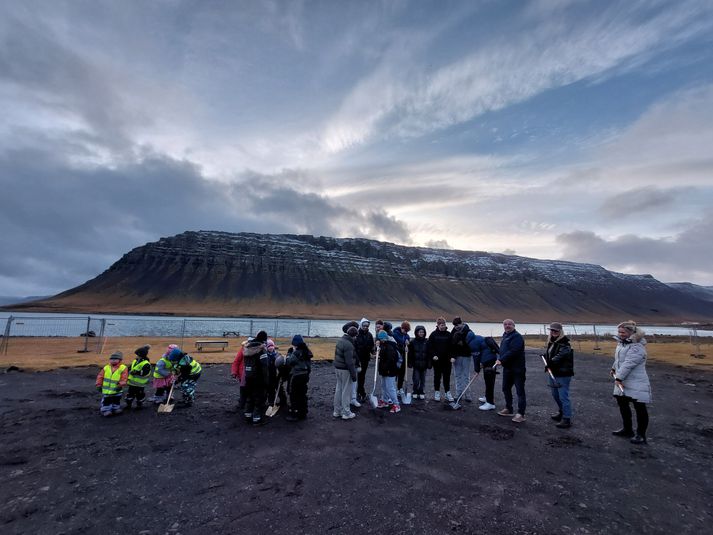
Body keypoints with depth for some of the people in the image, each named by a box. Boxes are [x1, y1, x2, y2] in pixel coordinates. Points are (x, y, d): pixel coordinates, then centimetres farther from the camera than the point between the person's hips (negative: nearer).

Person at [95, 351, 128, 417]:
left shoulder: (123, 368, -9)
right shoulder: (106, 368, 1)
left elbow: (124, 378, -14)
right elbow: (100, 376, 4)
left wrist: (120, 385, -24)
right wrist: (99, 385, -4)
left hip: (116, 391, -1)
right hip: (106, 391, 1)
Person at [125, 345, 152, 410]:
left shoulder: (146, 364, -19)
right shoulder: (135, 361, 7)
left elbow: (145, 373, -27)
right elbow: (130, 368, 18)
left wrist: (137, 372, -30)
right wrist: (129, 371, -3)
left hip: (140, 383, -7)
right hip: (132, 382, 7)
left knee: (139, 394, 6)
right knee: (130, 393, 17)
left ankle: (139, 405, 24)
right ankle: (128, 404, 33)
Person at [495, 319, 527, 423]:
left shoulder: (517, 336, -15)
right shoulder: (505, 336, 15)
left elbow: (513, 351, -25)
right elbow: (502, 350, 20)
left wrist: (501, 360, -23)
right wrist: (499, 359, 3)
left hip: (517, 368, -10)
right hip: (507, 368, 10)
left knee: (520, 391, -3)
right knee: (506, 388, 18)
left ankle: (521, 414, 2)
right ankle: (508, 409, 32)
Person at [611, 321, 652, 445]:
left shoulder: (637, 347, -22)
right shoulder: (621, 343, 9)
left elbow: (628, 364, -29)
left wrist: (619, 378, -31)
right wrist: (614, 369, 32)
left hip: (636, 384, -10)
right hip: (622, 382, 10)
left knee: (640, 408, 1)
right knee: (622, 405, 18)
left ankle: (641, 435, 12)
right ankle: (627, 429, 32)